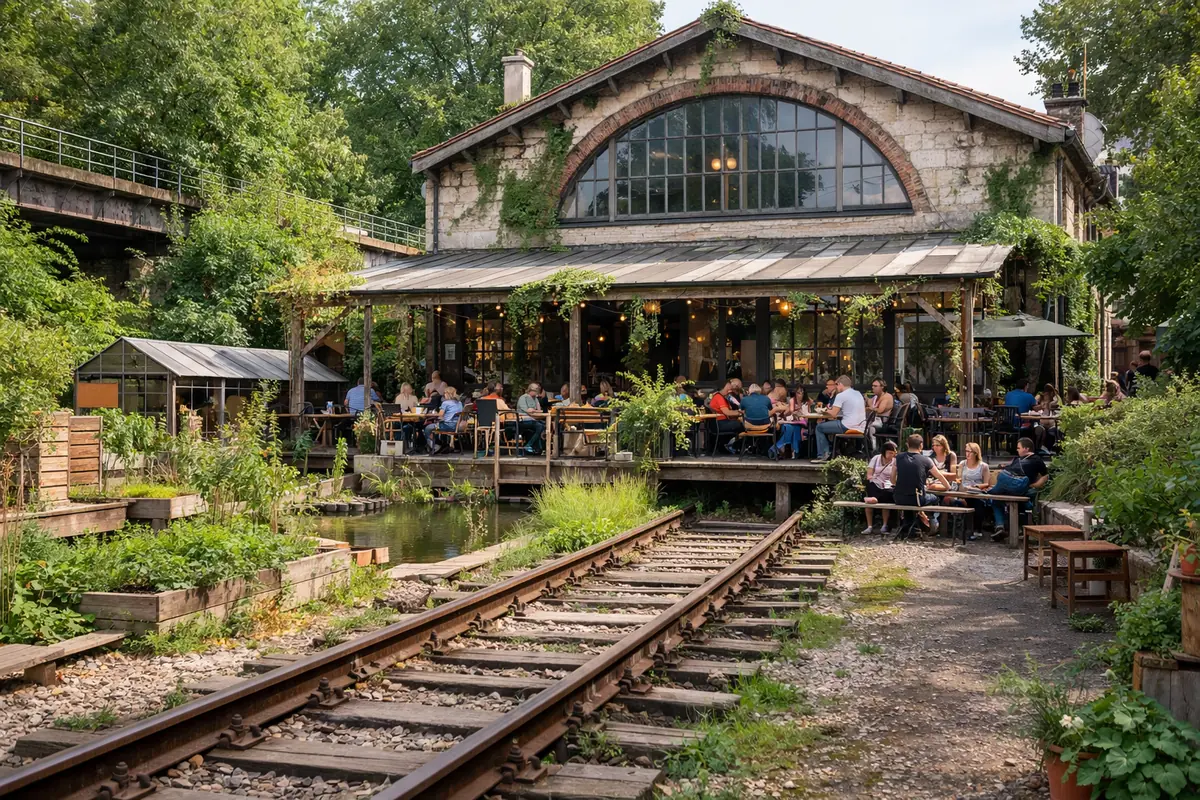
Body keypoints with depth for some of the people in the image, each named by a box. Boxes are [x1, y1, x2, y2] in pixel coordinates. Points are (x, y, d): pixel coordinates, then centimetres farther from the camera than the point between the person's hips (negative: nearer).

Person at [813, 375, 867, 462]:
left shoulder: (841, 395, -9)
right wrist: (832, 409, 24)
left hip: (848, 427, -9)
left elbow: (833, 414, -11)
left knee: (819, 427, 9)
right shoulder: (859, 394, 16)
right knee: (830, 425, 32)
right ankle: (830, 452, 32)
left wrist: (827, 411, 12)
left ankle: (822, 455, 7)